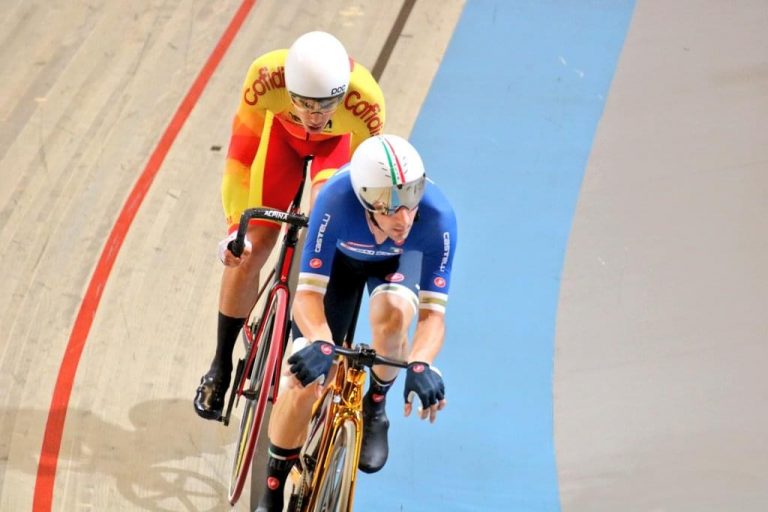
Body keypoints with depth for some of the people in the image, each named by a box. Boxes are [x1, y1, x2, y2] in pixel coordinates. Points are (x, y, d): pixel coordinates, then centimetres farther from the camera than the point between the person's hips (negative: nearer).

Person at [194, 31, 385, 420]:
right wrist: (236, 225, -30)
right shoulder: (266, 76, -41)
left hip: (340, 141, -1)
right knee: (249, 249, -6)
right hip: (283, 131, 1)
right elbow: (240, 154, -30)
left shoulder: (365, 101, -42)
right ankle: (221, 365, 13)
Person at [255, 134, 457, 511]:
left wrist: (420, 364, -55)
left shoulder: (437, 217, -39)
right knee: (306, 374, -11)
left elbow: (433, 312, -35)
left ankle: (375, 407, -2)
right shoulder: (337, 202, -42)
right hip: (340, 257, 0)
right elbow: (308, 295, -39)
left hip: (398, 260, 0)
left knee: (393, 311, -35)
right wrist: (320, 344, -59)